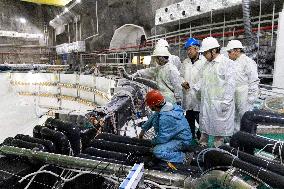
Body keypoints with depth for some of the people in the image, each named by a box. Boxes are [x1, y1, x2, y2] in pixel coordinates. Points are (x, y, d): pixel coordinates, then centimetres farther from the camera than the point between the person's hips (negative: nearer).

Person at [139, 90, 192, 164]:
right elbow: (152, 118, 15)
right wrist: (143, 129, 26)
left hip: (182, 141, -10)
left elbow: (163, 138, -25)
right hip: (176, 135, 10)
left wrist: (153, 141, -3)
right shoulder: (165, 107, -3)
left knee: (157, 151, -25)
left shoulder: (166, 118, -32)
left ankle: (181, 157, -6)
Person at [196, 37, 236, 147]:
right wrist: (194, 88, 5)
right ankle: (202, 147, 29)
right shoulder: (207, 63, 15)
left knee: (219, 129, 4)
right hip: (206, 102, 7)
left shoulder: (227, 62, -8)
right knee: (204, 128, 15)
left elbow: (230, 84, -13)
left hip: (219, 103, -7)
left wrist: (226, 102, -17)